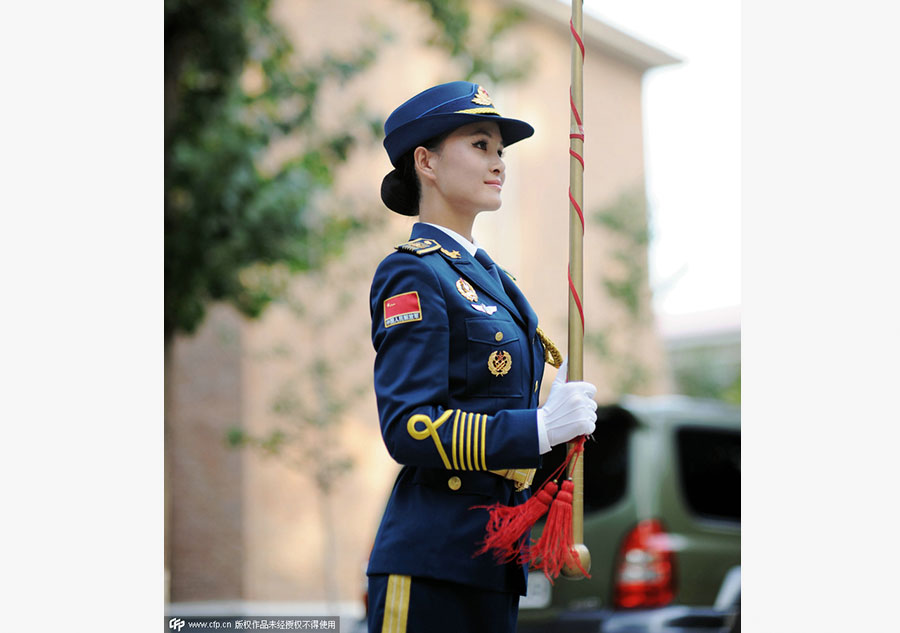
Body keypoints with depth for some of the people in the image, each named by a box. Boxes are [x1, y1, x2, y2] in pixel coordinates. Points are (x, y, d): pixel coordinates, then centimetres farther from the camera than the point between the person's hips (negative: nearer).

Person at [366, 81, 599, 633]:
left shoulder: (490, 276, 19)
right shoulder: (413, 275, -9)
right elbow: (408, 428, -19)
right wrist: (540, 428, -24)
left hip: (495, 556, 9)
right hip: (433, 558, -9)